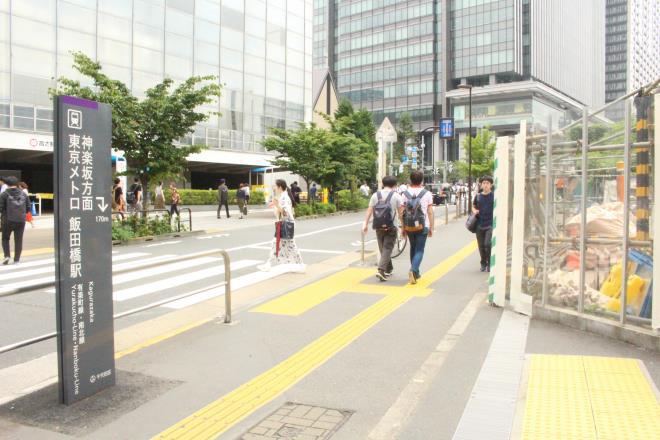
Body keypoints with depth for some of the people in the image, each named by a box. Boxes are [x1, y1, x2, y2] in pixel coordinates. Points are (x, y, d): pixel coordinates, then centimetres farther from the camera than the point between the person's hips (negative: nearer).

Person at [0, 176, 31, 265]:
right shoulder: (23, 194, 5)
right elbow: (28, 208, 7)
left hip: (8, 220, -2)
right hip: (21, 220, 2)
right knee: (18, 240, 7)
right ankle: (16, 259, 7)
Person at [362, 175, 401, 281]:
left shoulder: (375, 195, 5)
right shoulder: (396, 196, -3)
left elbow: (369, 210, 1)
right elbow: (401, 212, -4)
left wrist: (365, 224, 2)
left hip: (379, 227, 4)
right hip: (391, 227, -3)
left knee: (383, 248, 15)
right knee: (387, 249, -3)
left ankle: (389, 269, 27)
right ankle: (381, 270, -18)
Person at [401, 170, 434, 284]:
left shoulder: (405, 193, 1)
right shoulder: (427, 194, -3)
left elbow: (401, 212, 0)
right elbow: (430, 212, -2)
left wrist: (403, 227, 7)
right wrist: (431, 228, 5)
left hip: (409, 227, 3)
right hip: (422, 226, -2)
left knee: (413, 248, 18)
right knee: (419, 250, 0)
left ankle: (415, 273, 25)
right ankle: (413, 270, -21)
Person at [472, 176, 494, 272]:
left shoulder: (494, 196, -2)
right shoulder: (478, 196, 7)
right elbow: (473, 206, 22)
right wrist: (474, 211, -1)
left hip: (490, 224, -3)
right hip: (480, 225, 4)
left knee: (488, 244, -15)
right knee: (481, 246, 8)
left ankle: (490, 264, 2)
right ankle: (483, 264, 25)